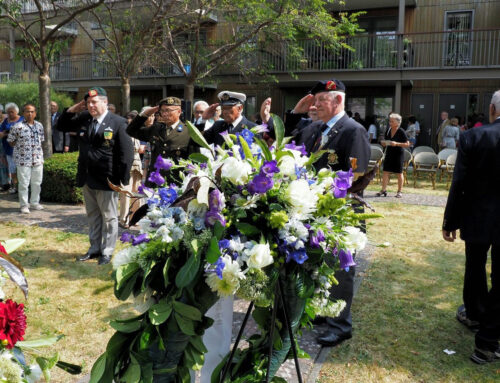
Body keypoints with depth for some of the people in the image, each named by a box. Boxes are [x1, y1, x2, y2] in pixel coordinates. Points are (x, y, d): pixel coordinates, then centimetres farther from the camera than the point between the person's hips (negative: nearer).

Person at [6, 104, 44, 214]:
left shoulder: (39, 126, 8)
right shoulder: (17, 126, -7)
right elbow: (10, 141, 1)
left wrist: (38, 152, 12)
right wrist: (19, 148, 1)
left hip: (38, 159, 5)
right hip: (23, 160, -4)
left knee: (37, 182, 11)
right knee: (23, 183, 0)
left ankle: (35, 202, 24)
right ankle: (24, 205, 9)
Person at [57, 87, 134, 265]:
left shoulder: (118, 122, -10)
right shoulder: (83, 119, 7)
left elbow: (126, 153, -12)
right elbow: (62, 126, 20)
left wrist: (122, 180, -15)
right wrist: (72, 110, 3)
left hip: (106, 180, -6)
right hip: (87, 178, 6)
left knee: (109, 218, 6)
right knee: (93, 216, 17)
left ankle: (107, 252, 18)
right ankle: (95, 248, 30)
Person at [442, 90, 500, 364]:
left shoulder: (472, 137, -12)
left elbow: (458, 185, -11)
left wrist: (450, 222, -1)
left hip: (477, 219, 0)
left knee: (475, 269, 22)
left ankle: (474, 314, 45)